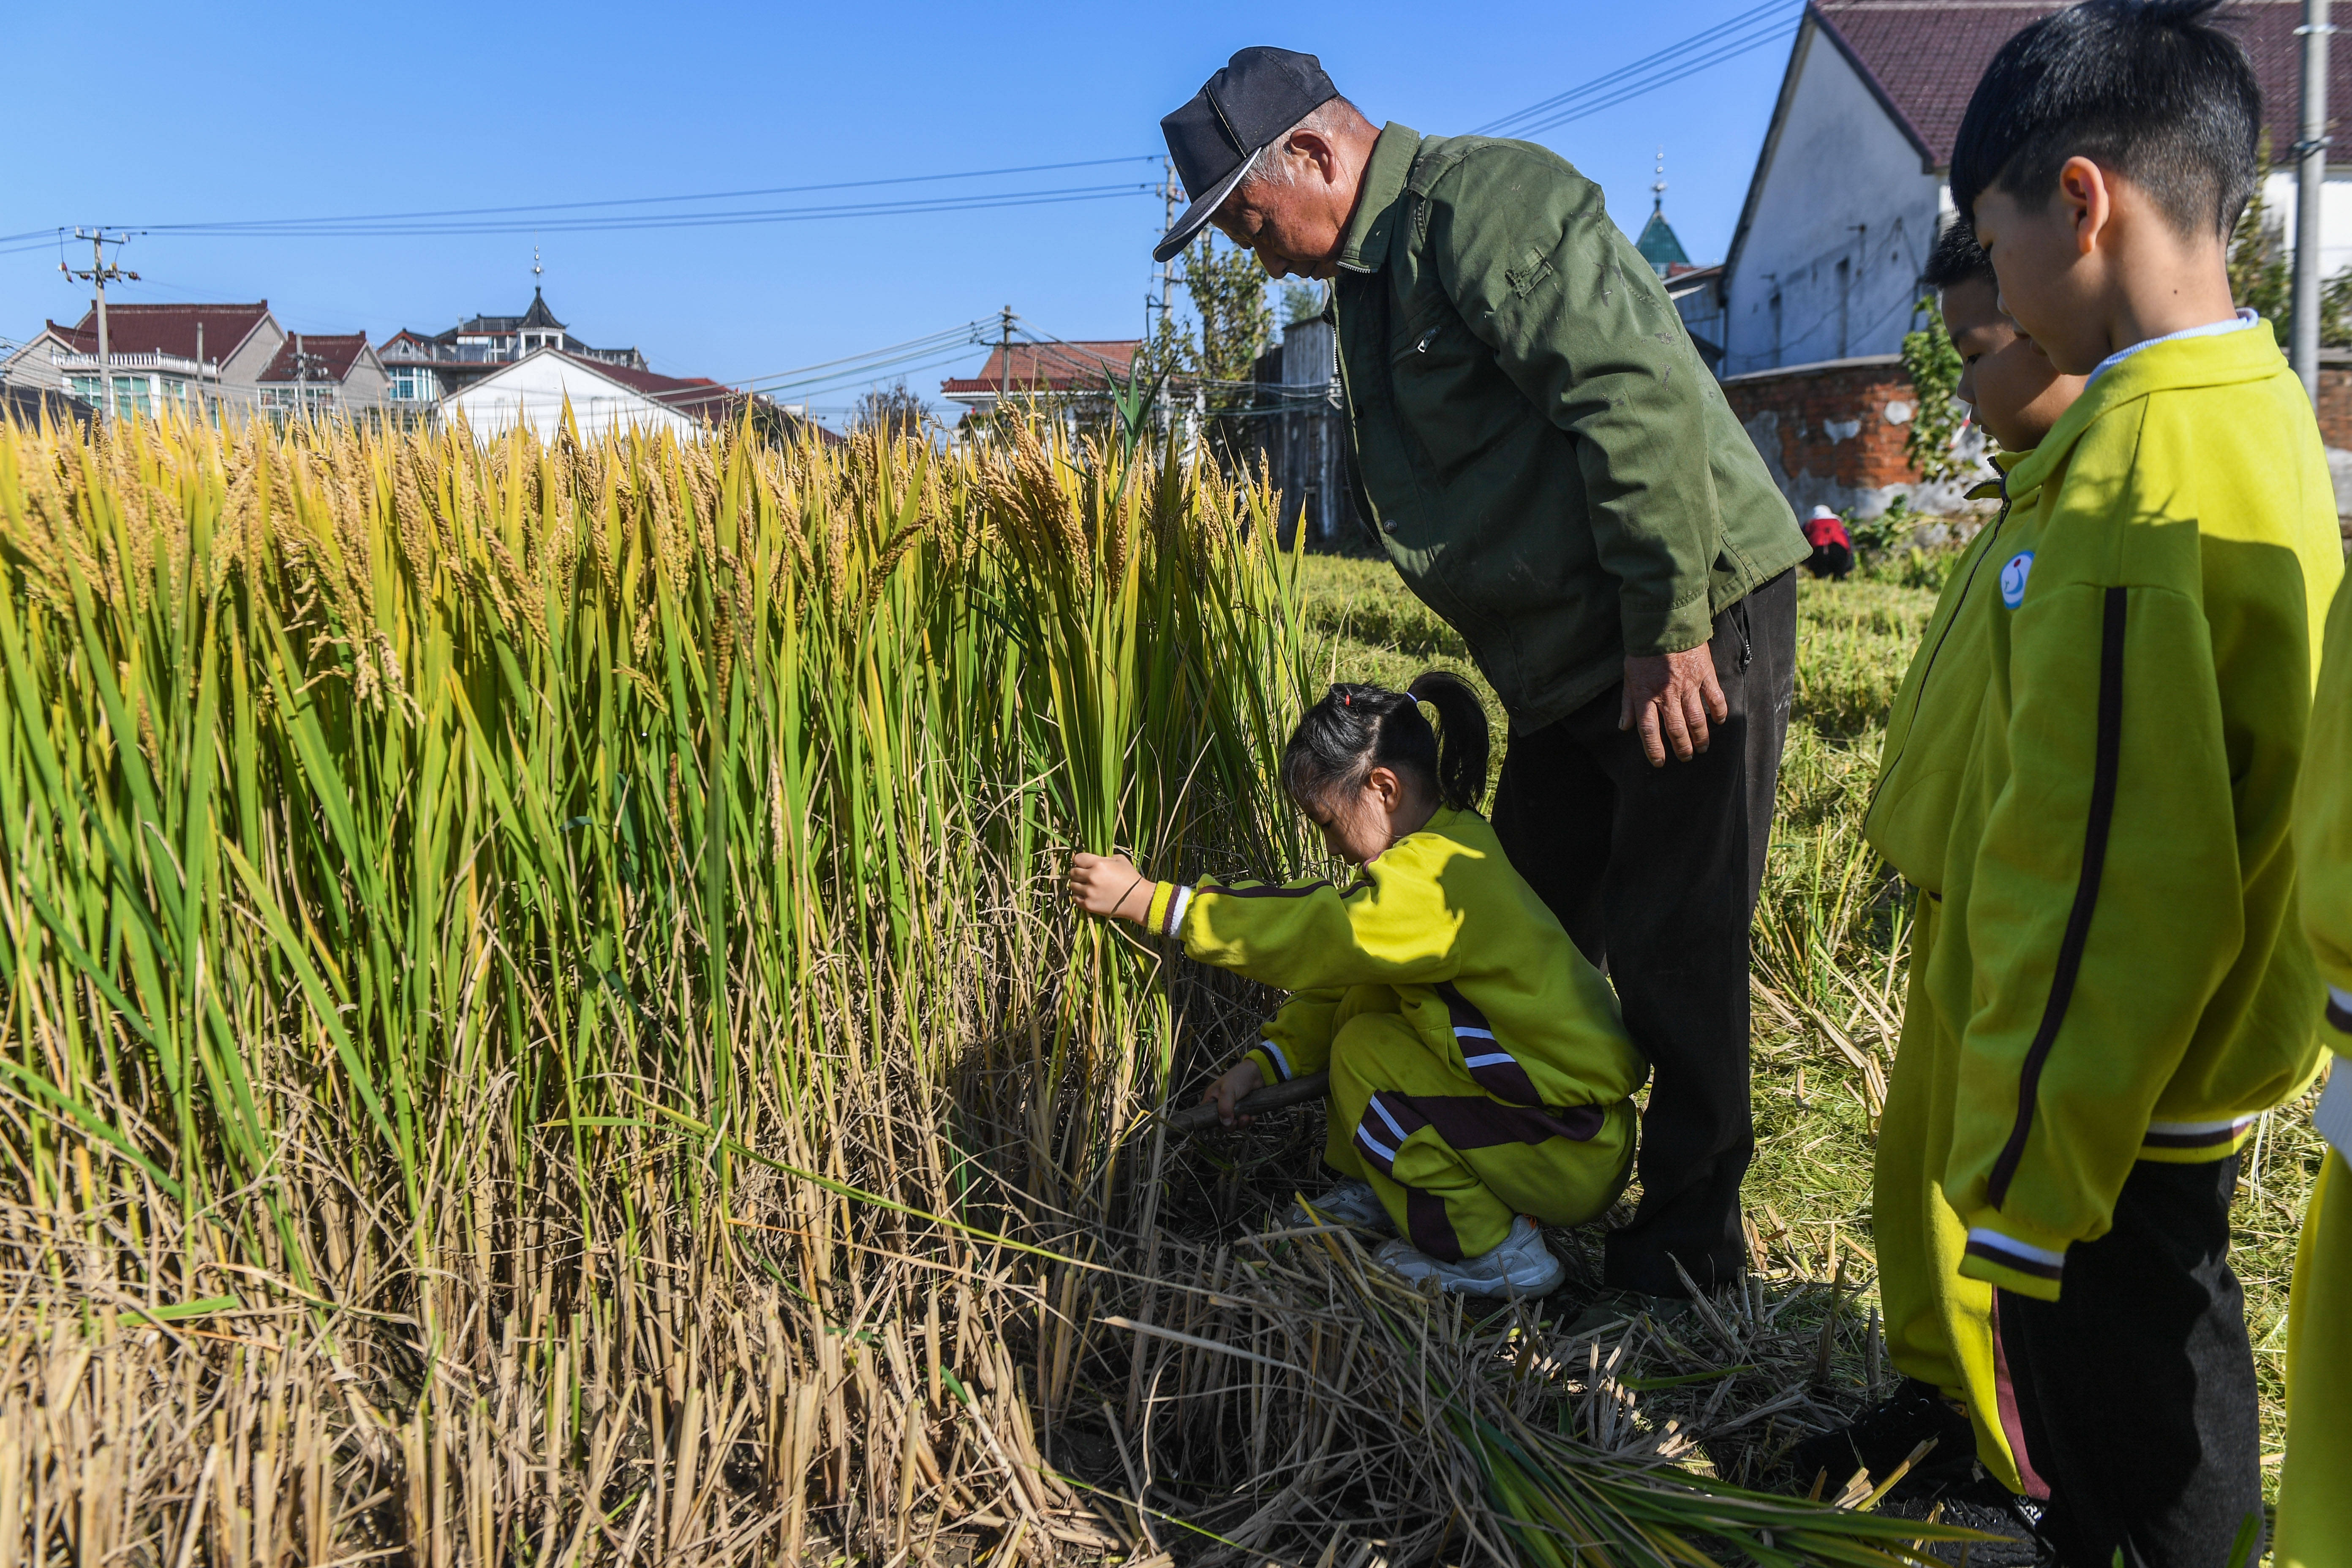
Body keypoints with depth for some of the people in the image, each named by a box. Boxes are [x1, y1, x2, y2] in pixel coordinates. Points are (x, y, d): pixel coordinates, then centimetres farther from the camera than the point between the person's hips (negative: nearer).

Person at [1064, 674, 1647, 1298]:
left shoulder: (1441, 878, -24)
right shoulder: (1448, 850, 8)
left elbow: (1312, 937, -27)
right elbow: (1335, 967, 11)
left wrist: (1143, 899, -23)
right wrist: (1261, 1066, 3)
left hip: (1576, 1154, -9)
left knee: (1364, 1050, -10)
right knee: (1364, 1001, 5)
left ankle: (1492, 1253, -4)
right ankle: (1377, 1192, 19)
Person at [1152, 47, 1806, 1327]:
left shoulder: (1481, 198, -15)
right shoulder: (1374, 276, 15)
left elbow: (1640, 395, -26)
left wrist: (1671, 631, -24)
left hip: (1692, 631, -10)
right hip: (1571, 664, 10)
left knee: (1673, 954, -2)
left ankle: (1688, 1248, 14)